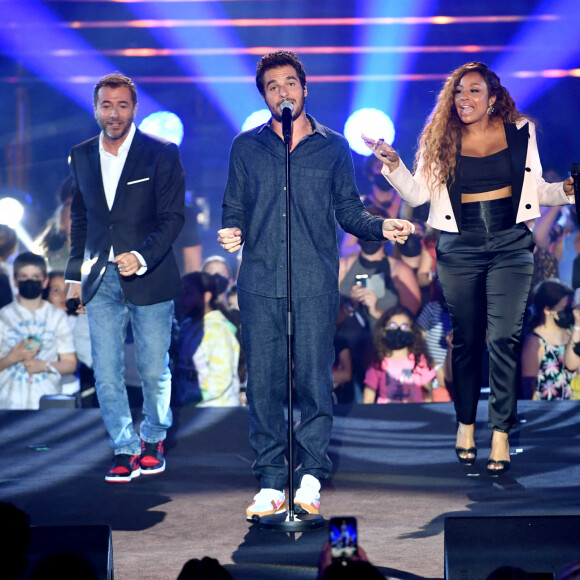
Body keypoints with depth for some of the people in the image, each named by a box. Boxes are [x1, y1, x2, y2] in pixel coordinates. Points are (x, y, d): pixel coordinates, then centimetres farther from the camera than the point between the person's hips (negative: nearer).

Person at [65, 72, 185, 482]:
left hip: (150, 278, -3)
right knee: (106, 374, -2)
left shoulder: (162, 154, -4)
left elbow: (174, 216, -8)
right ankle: (126, 450, 8)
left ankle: (153, 439, 27)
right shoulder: (82, 155, 9)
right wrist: (76, 273, 14)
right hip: (101, 281, 3)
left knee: (154, 369, 5)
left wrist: (142, 257, -21)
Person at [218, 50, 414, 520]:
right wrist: (230, 232, -8)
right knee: (263, 386, 0)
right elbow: (234, 208, 13)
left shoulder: (333, 147, 10)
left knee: (315, 383, -5)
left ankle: (310, 479, 6)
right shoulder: (246, 147, 12)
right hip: (260, 284, 1)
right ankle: (271, 485, 6)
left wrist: (382, 227, -6)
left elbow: (349, 211, 12)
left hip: (315, 285, -1)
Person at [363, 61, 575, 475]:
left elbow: (535, 189, 12)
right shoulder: (441, 140, 4)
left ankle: (501, 433, -5)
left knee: (504, 338, -9)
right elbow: (418, 193, 4)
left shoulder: (520, 133, 5)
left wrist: (567, 191, -5)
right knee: (466, 339, 7)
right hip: (459, 249, 1)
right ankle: (466, 423, 22)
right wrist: (393, 163, -9)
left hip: (510, 246, -1)